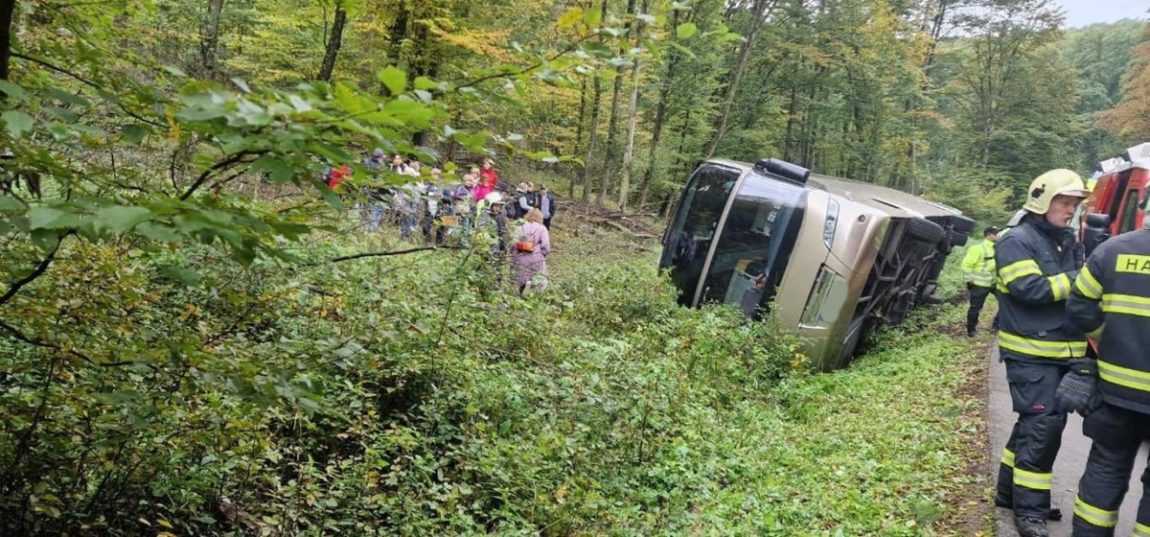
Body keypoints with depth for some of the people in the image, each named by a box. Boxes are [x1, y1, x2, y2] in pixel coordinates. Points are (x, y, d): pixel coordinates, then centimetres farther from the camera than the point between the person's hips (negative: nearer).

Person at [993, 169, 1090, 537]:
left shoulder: (1068, 242, 15)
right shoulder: (1017, 241, -11)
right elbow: (1030, 289, -22)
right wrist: (1078, 278, -19)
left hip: (1063, 351, 8)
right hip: (1031, 352, -8)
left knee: (1040, 422, 14)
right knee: (1042, 424, -11)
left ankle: (1012, 491, 26)